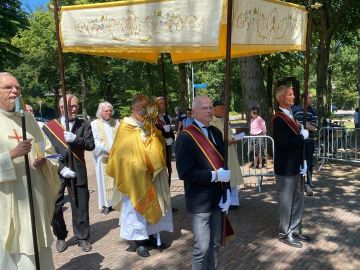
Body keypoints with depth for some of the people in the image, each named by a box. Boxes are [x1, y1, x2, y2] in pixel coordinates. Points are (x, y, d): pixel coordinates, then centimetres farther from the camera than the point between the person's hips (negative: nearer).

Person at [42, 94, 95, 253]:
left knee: (80, 206, 5)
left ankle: (82, 237, 22)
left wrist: (75, 139, -20)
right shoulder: (49, 127, 0)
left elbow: (91, 145, -4)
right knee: (55, 206, 7)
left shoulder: (84, 125, 5)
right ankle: (60, 237, 29)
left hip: (78, 172, 1)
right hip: (56, 172, 0)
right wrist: (61, 168, -14)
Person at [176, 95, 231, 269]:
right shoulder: (185, 137, -13)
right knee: (202, 247, 4)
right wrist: (215, 176, -19)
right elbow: (185, 173, -19)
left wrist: (227, 192, 1)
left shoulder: (216, 132, 8)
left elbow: (222, 163, 10)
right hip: (200, 201, -6)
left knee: (215, 243, 18)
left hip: (218, 198, 6)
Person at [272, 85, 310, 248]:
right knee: (286, 202, 5)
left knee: (298, 201, 18)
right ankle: (285, 234, 22)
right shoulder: (278, 118, -17)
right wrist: (303, 136, -15)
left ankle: (295, 231, 33)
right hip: (285, 168, -9)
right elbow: (284, 142, -29)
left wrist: (302, 163, 8)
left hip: (294, 167, 9)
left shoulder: (290, 115, 12)